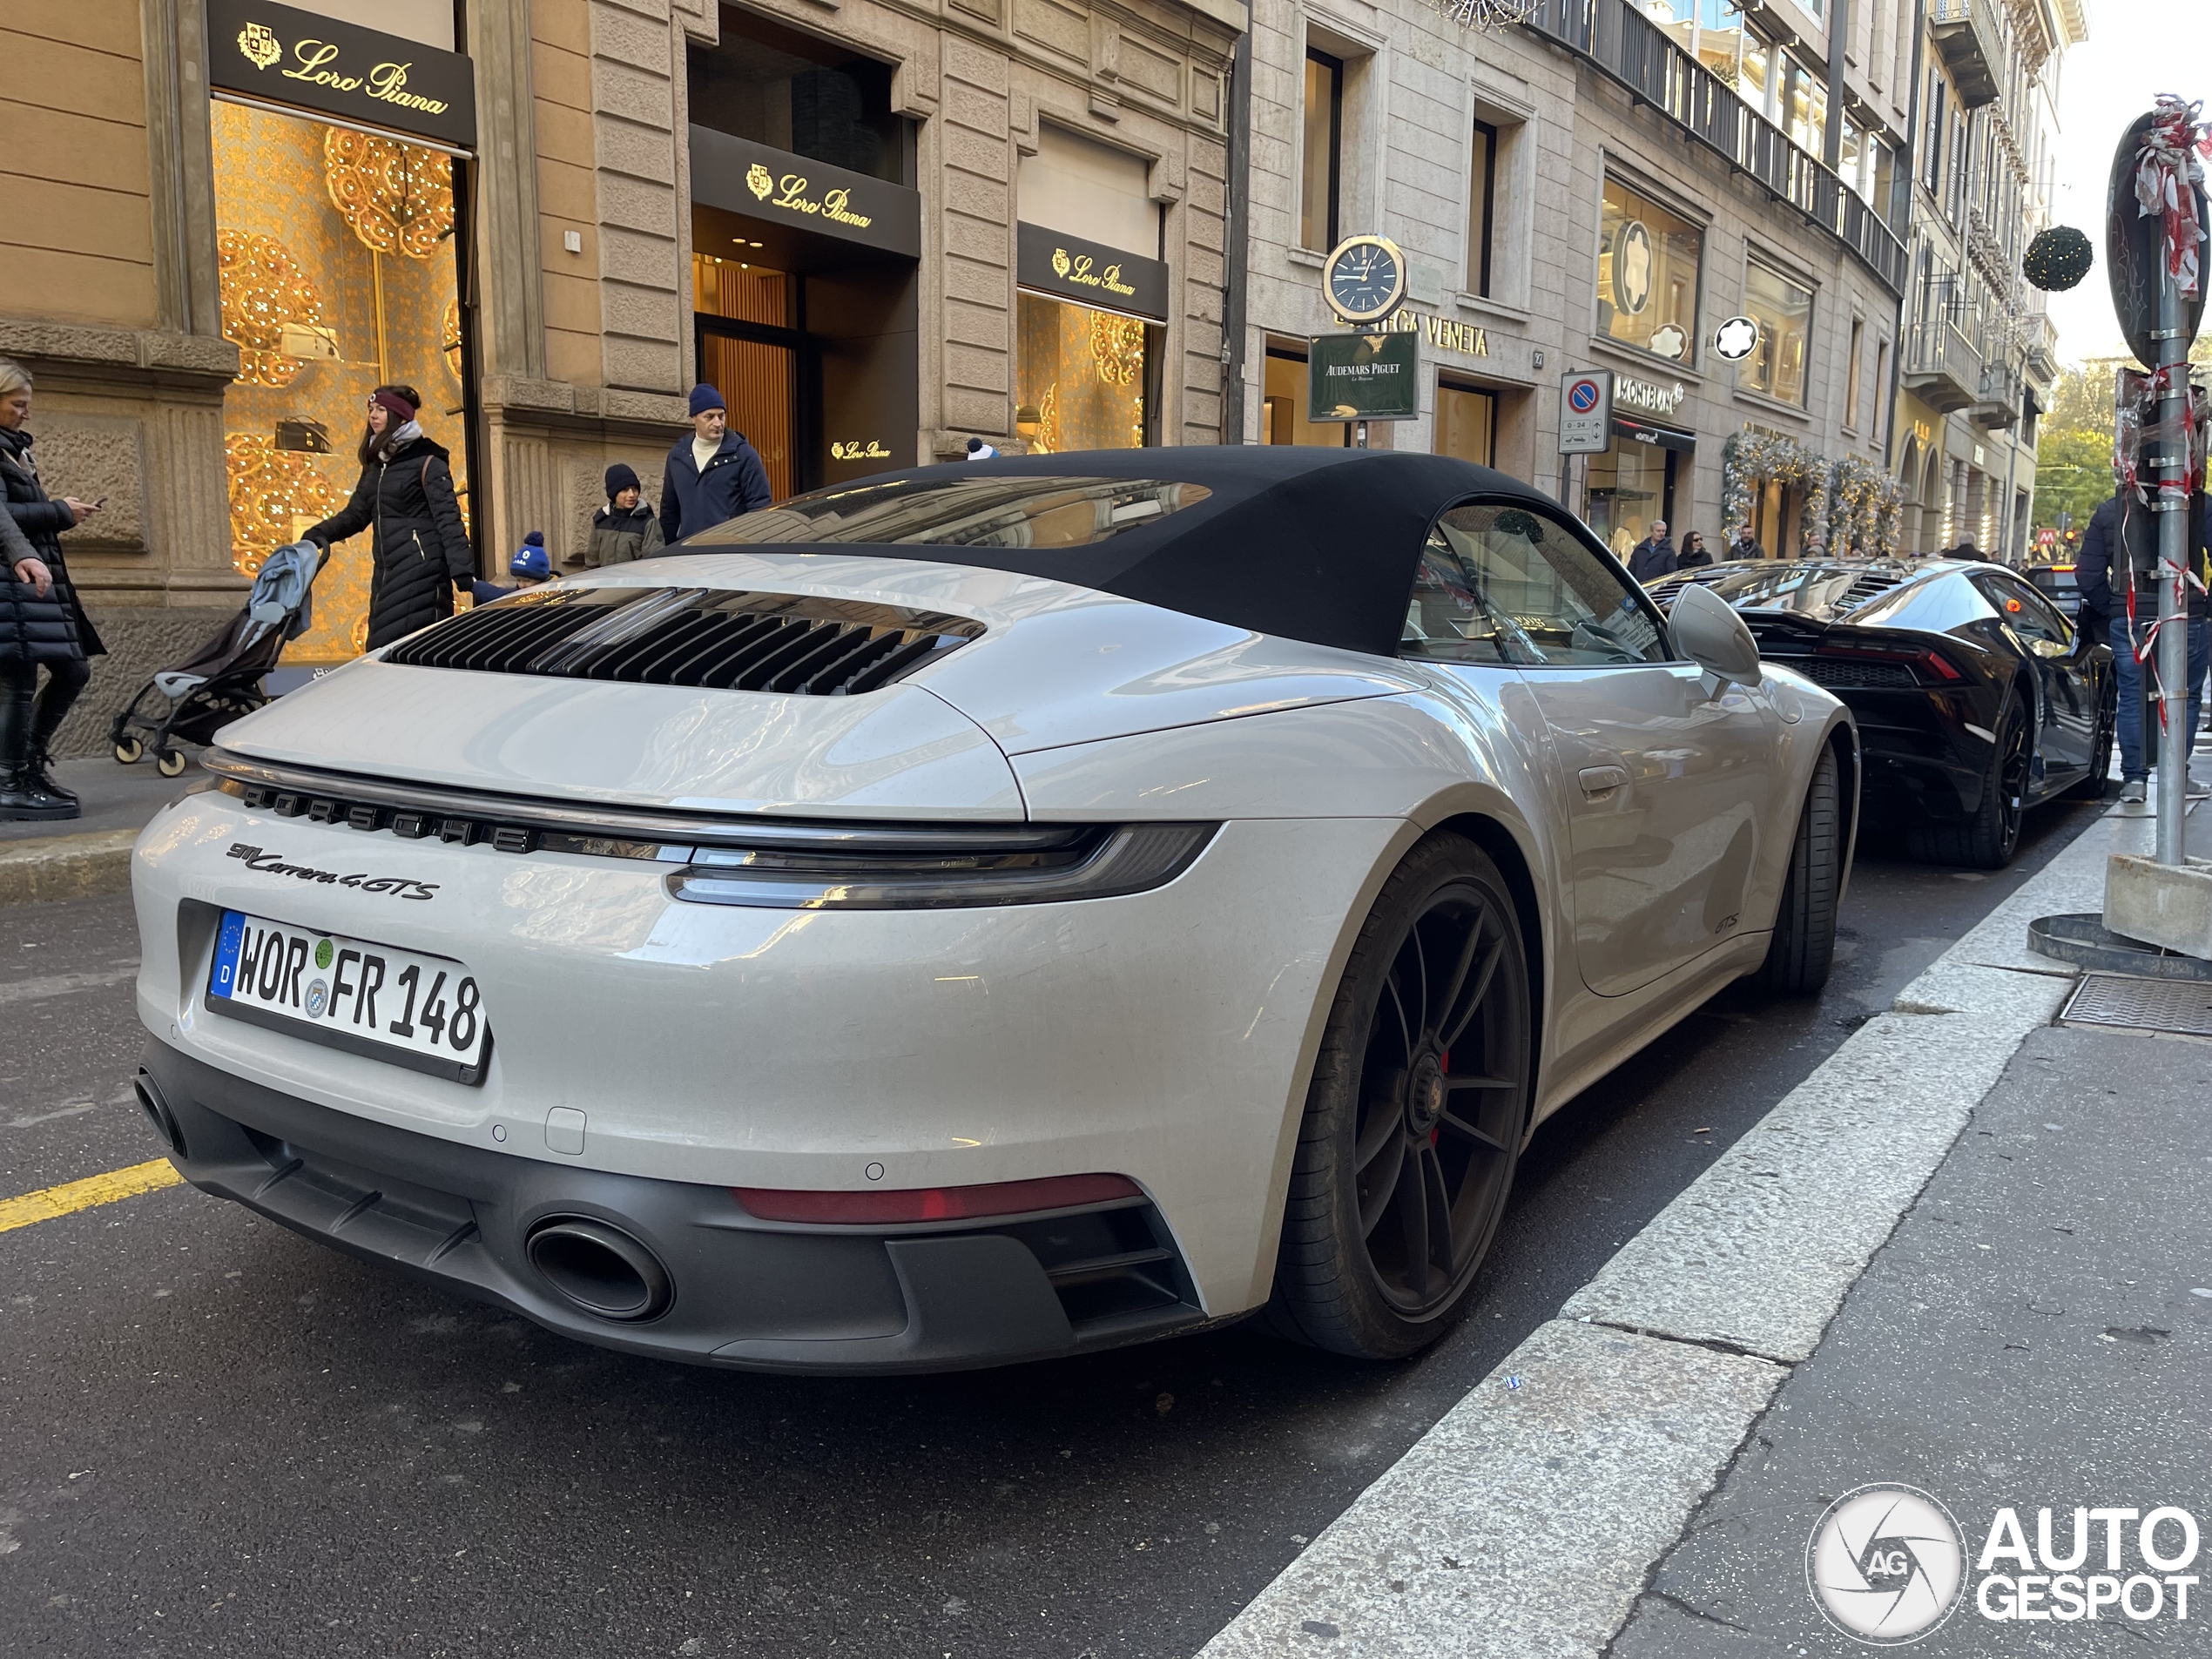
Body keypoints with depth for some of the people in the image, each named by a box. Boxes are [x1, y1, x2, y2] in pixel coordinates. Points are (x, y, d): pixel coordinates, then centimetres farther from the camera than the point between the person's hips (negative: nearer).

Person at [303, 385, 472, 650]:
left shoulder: (427, 462, -4)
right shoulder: (375, 465, 19)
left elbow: (448, 519, -11)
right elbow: (356, 514, 20)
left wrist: (462, 575, -20)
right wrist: (315, 536, 3)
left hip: (421, 573, -8)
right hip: (386, 574, 8)